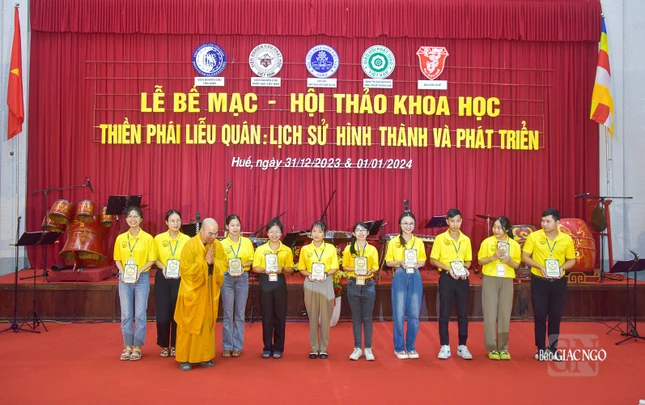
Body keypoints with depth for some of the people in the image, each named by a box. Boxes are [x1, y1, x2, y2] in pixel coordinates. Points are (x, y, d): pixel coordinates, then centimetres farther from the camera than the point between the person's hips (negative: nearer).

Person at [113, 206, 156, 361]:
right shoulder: (120, 238, 5)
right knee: (126, 315, 6)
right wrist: (122, 271, -7)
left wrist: (139, 271, -16)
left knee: (140, 314, 1)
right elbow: (117, 259, 10)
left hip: (142, 278, -2)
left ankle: (137, 347, 11)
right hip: (124, 279, 3)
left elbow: (151, 260, -2)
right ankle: (128, 347, 17)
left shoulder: (148, 238, -3)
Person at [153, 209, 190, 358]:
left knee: (177, 313, 4)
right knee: (162, 313, -1)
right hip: (163, 278, 0)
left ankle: (175, 345, 19)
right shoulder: (158, 238, 0)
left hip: (180, 279, 0)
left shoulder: (187, 239, -2)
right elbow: (155, 259, 5)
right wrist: (163, 268, -11)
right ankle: (164, 345, 17)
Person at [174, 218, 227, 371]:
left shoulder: (217, 245, -1)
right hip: (192, 291, -5)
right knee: (189, 324, 3)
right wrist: (205, 262, -23)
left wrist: (214, 262, -17)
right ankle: (185, 358, 11)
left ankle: (204, 356, 20)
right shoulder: (190, 245, -15)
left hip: (210, 292, 5)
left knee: (207, 324, 10)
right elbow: (186, 269, -18)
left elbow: (224, 264, 2)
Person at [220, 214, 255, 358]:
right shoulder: (222, 243, -1)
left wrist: (242, 265, -13)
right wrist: (229, 267, -17)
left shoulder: (247, 242, 3)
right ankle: (227, 346, 13)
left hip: (242, 278, 1)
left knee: (240, 313, 6)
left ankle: (238, 346, 15)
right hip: (227, 278, -1)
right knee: (228, 314, 4)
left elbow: (251, 260, 5)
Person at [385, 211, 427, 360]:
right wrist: (400, 262, -16)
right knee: (399, 314, -1)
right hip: (400, 278, -2)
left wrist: (419, 263, -9)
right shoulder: (393, 242, 1)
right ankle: (399, 347, 11)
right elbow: (388, 262, 2)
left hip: (415, 278, 2)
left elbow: (423, 260, 13)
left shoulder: (419, 242, 8)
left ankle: (411, 347, 16)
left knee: (414, 314, 3)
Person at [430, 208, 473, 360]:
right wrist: (448, 268, -16)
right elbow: (433, 260, -3)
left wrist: (465, 268, -8)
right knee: (444, 313, 1)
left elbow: (468, 260, 14)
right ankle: (445, 347, 10)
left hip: (462, 279, 3)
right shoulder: (440, 238, -3)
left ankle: (462, 347, 16)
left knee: (463, 313, 6)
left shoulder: (466, 239, 7)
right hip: (446, 278, -3)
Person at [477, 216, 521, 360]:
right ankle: (492, 348, 6)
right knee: (490, 314, -2)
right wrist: (493, 257, -16)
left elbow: (517, 264, 8)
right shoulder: (487, 242, -2)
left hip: (507, 281, 2)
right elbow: (480, 261, 0)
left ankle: (503, 348, 14)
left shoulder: (514, 245, 2)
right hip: (490, 280, -1)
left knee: (505, 314, 3)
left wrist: (509, 261, -14)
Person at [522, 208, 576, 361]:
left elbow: (572, 260, 8)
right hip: (539, 281, -2)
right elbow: (525, 257, -3)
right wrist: (540, 267, -18)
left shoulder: (567, 239, -1)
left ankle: (553, 348, 22)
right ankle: (541, 349, 15)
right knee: (540, 315, 3)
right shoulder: (533, 236, -6)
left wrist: (562, 267, -13)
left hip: (558, 282, 2)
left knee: (556, 316, 9)